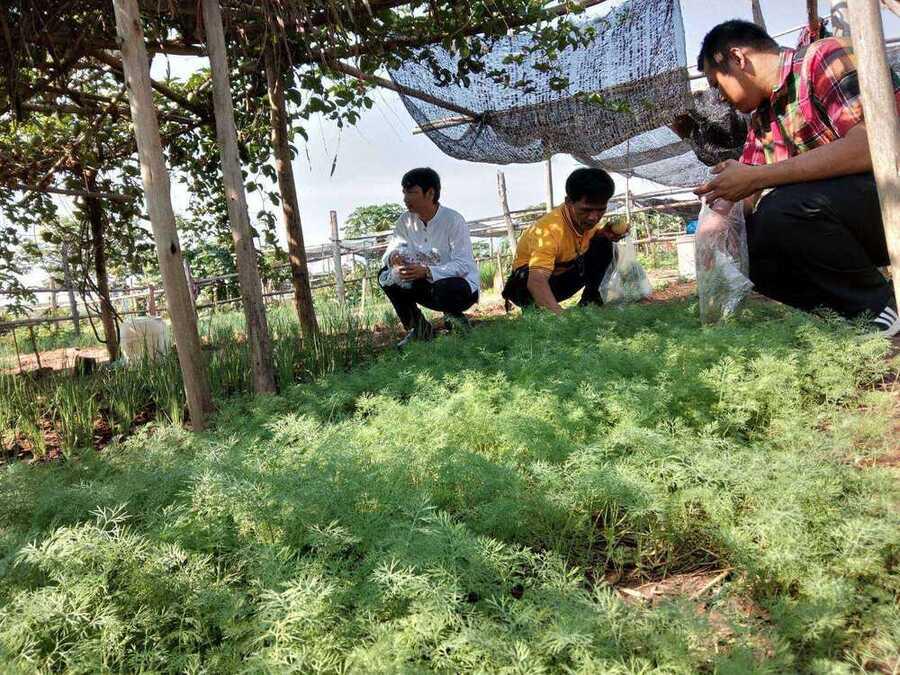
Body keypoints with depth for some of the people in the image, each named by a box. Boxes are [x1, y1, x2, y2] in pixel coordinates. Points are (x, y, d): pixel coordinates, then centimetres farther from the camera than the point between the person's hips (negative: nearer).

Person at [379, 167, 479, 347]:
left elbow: (464, 265, -26)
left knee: (445, 288, -39)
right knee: (387, 276, -13)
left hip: (461, 285, -5)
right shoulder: (405, 221, -1)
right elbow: (392, 250, -4)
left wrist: (427, 271, -39)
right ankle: (416, 327, 1)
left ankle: (454, 315, -2)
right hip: (428, 285, 6)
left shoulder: (453, 220, -19)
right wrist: (393, 258, -31)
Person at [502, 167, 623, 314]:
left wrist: (606, 234, -13)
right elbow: (537, 281, -50)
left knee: (603, 245, -6)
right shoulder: (549, 229, -36)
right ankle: (532, 308, -8)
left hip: (562, 277, 7)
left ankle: (590, 298, 4)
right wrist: (561, 315, -66)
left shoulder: (585, 218, -13)